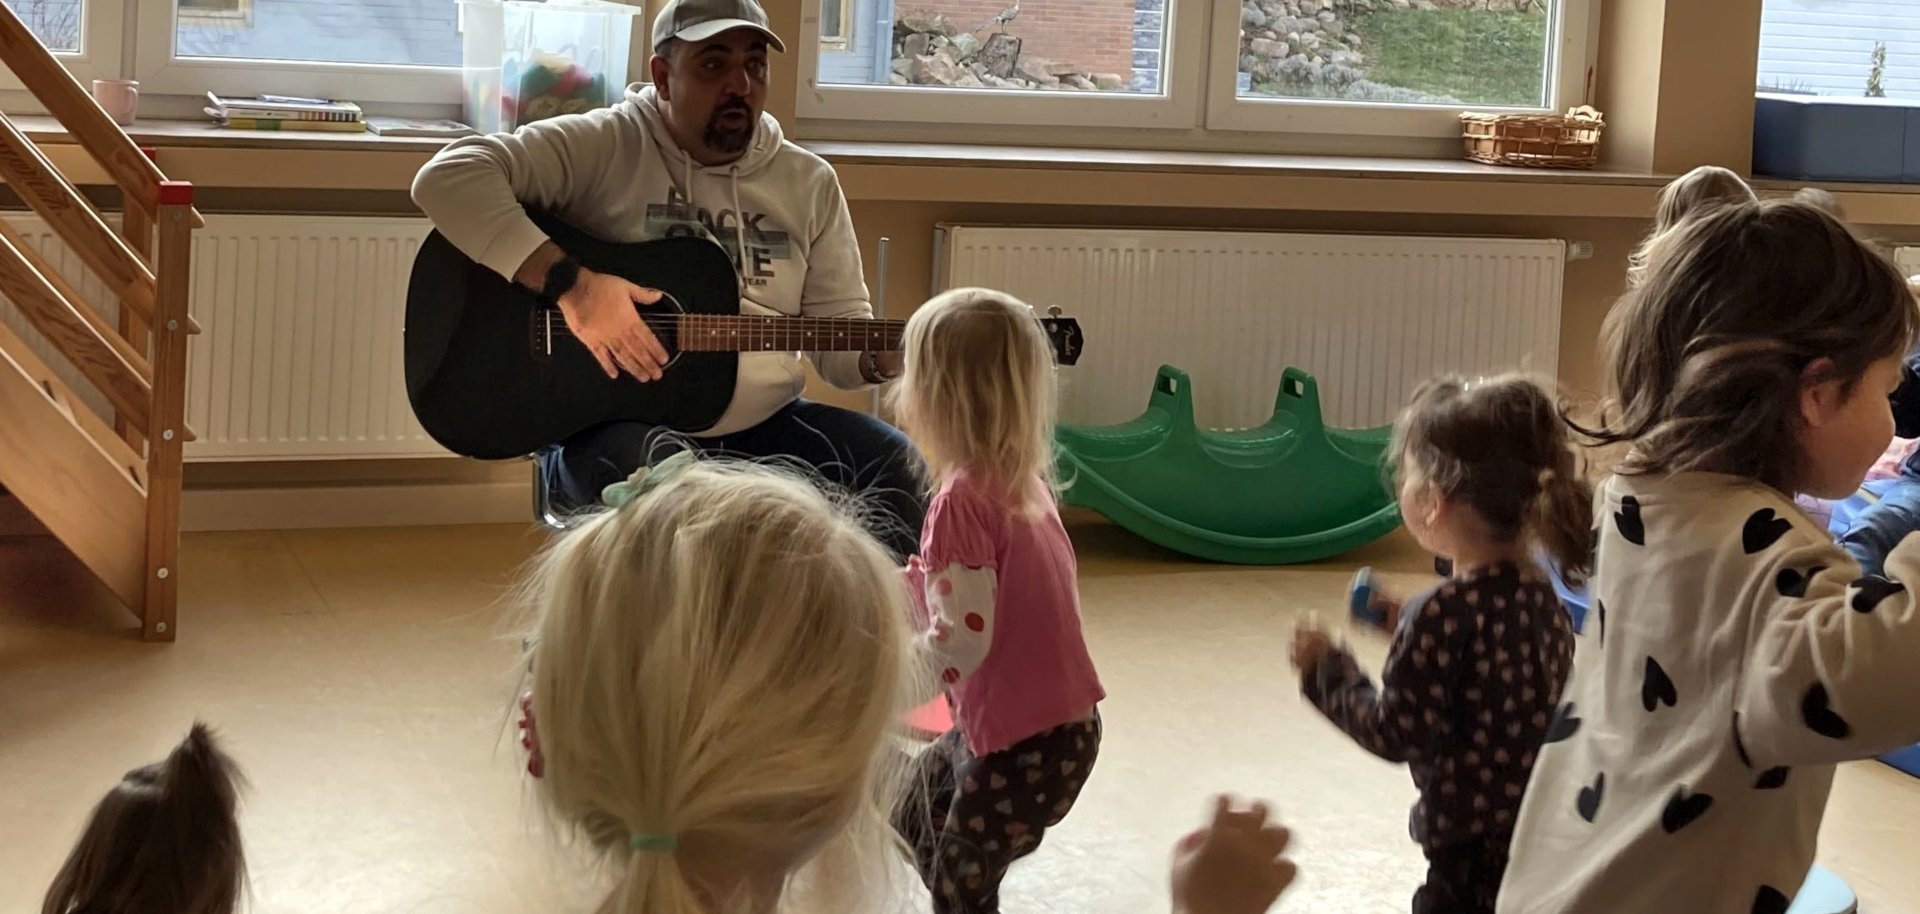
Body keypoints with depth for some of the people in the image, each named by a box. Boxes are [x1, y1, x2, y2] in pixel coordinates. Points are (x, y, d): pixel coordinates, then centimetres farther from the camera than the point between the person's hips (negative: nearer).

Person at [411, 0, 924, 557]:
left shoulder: (810, 183, 10)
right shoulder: (602, 147, -5)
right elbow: (448, 178, -17)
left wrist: (883, 357, -13)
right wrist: (570, 283, -26)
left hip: (764, 426, 5)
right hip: (609, 423, -4)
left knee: (897, 470, -19)